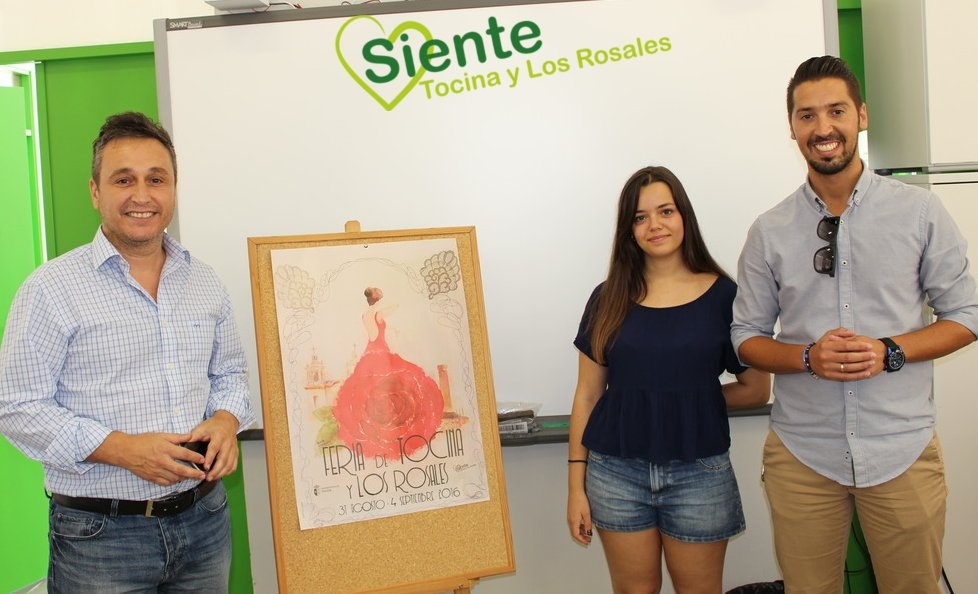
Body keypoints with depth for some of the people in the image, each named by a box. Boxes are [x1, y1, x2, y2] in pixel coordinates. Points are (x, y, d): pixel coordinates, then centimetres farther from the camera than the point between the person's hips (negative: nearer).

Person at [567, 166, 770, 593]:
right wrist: (576, 484, 2)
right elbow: (587, 396, 3)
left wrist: (695, 396, 1)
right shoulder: (608, 299, 2)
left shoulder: (723, 295, -3)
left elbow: (756, 390, 3)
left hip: (699, 473, -1)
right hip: (616, 473, 1)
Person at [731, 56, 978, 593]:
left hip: (902, 449, 0)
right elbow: (746, 336, 5)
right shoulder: (769, 231, 1)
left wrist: (889, 351, -14)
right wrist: (808, 356, -14)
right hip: (801, 455, 1)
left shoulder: (920, 212, -1)